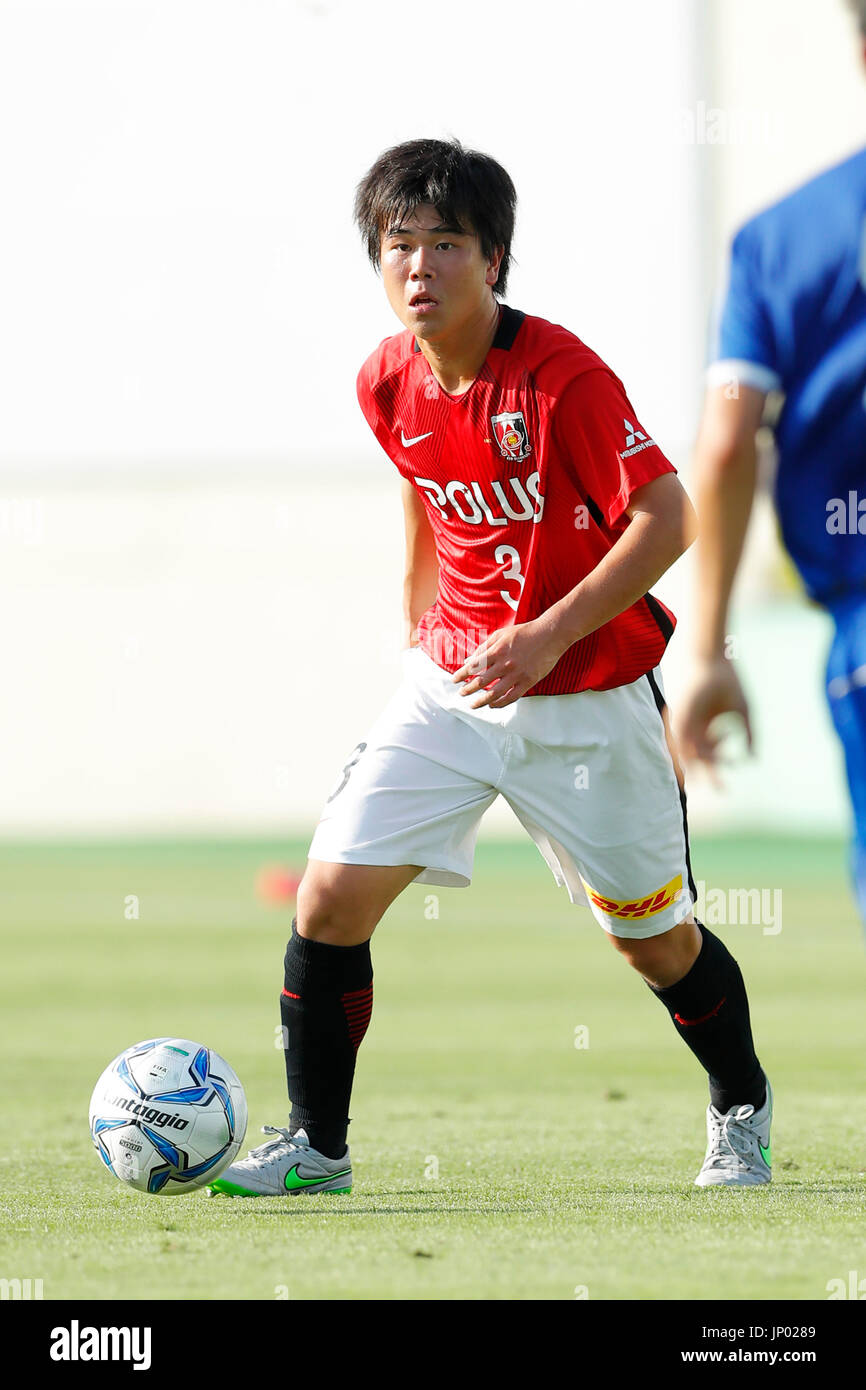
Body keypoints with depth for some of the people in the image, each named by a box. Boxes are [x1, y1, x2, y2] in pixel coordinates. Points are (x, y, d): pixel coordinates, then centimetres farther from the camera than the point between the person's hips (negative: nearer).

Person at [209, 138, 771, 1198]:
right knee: (328, 898, -8)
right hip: (451, 687, 4)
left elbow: (666, 520, -18)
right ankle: (316, 1147, 5)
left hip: (587, 694, -4)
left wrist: (546, 638, -23)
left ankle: (739, 1112, 35)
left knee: (653, 938, 7)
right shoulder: (388, 383, -2)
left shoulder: (562, 377, -21)